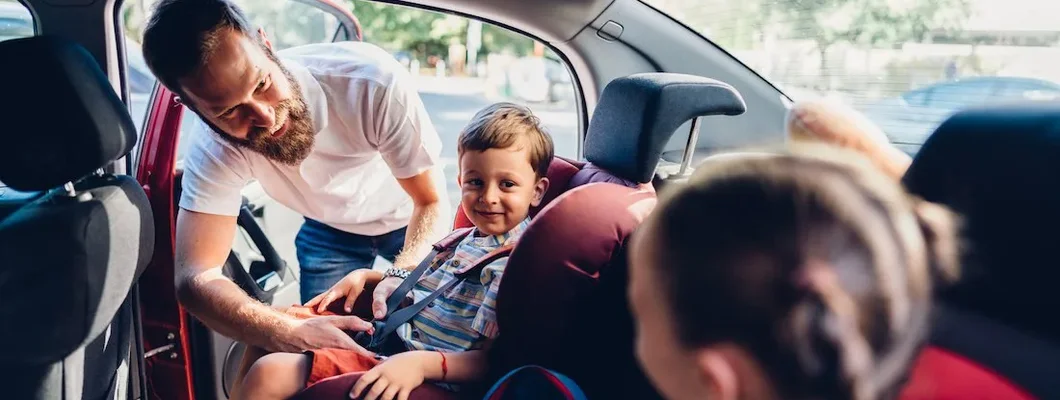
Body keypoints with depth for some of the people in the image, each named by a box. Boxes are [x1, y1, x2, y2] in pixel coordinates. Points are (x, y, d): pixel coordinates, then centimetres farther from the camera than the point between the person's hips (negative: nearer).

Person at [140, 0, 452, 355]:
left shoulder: (373, 80, -38)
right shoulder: (212, 146, -31)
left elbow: (432, 202, -29)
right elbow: (194, 276, -36)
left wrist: (403, 277, -50)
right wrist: (288, 333, -55)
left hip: (406, 216, -1)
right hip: (328, 229, 1)